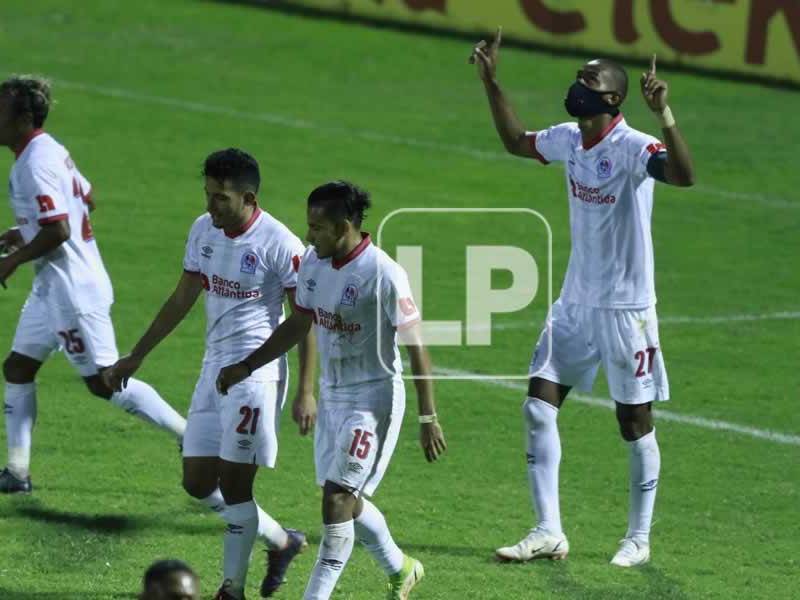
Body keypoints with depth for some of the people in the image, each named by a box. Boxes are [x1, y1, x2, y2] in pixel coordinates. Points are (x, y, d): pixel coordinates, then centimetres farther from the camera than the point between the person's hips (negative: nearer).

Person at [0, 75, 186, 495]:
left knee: (103, 381, -5)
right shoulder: (51, 151, 10)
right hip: (52, 287, 11)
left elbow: (58, 231, -26)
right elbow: (86, 199, 22)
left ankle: (192, 435, 1)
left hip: (72, 290, -11)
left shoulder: (35, 165, -21)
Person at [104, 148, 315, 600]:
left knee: (234, 485, -6)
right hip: (215, 367, 8)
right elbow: (183, 300, 18)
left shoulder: (280, 244, -14)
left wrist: (306, 392, -13)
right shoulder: (203, 231, 7)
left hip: (257, 371, -8)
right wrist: (136, 357, 19)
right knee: (198, 481, 7)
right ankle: (282, 541, 25)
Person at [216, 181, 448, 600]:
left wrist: (428, 418, -16)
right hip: (332, 394, 8)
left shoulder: (384, 274, -20)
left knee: (337, 498, -12)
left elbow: (415, 344, -16)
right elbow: (299, 324, 16)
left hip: (373, 397, -8)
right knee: (347, 501, 15)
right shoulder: (313, 263, 1)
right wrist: (245, 367, 13)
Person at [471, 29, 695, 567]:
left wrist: (664, 114, -52)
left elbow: (685, 175, -39)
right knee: (539, 407, 2)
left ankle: (639, 539, 17)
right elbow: (516, 141, 24)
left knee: (636, 423, 4)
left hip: (626, 307, -7)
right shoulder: (568, 140, 4)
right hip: (576, 301, 7)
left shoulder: (633, 149, -19)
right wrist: (491, 83, 17)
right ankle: (549, 532, 7)